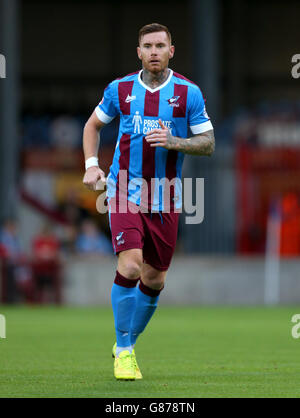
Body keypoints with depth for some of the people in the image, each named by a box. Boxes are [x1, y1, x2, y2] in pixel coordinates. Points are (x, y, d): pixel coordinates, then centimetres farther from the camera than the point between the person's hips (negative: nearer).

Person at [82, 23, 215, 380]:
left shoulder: (188, 93, 0)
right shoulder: (120, 89, 2)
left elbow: (208, 144, 1)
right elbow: (93, 125, 18)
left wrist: (173, 142, -17)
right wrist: (91, 165, 3)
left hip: (165, 199, 2)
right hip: (125, 192, -2)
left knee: (154, 280, 6)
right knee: (130, 266, -19)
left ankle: (127, 344, 29)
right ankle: (123, 351, -6)